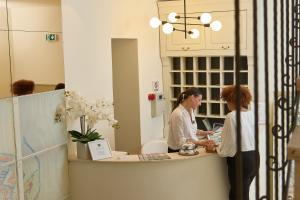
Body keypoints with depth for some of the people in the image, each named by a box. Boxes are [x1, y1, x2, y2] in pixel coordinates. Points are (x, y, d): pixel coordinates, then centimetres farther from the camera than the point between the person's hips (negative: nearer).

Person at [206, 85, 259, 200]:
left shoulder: (232, 116, -15)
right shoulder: (251, 114, 6)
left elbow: (228, 146, -13)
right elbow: (245, 139, 10)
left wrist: (215, 148, 5)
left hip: (240, 159, -7)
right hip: (254, 157, 7)